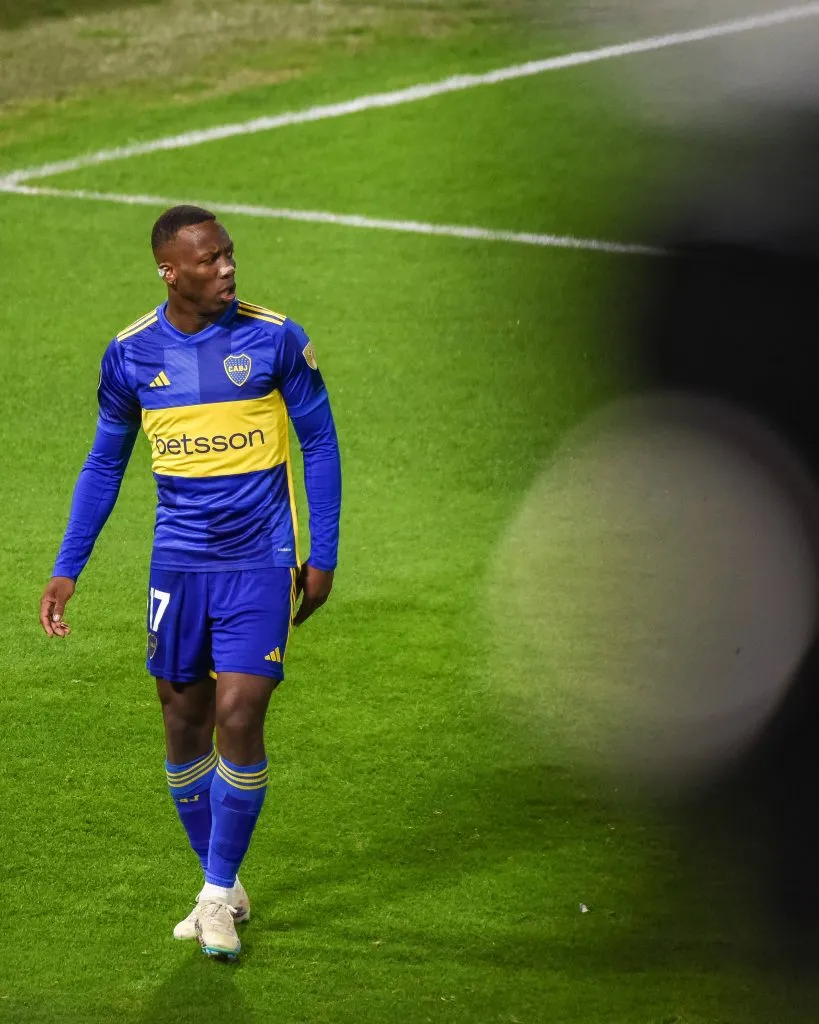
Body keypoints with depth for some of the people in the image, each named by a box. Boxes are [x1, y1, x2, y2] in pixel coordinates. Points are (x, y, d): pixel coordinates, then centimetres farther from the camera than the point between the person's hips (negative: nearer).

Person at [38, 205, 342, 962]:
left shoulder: (275, 339, -6)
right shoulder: (131, 355, 0)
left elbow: (320, 443, 3)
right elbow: (105, 463, 12)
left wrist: (323, 557, 0)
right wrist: (67, 569, 10)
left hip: (259, 564, -3)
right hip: (178, 565, 3)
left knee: (238, 715, -11)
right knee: (184, 724, 6)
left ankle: (219, 895, 3)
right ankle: (222, 889, 23)